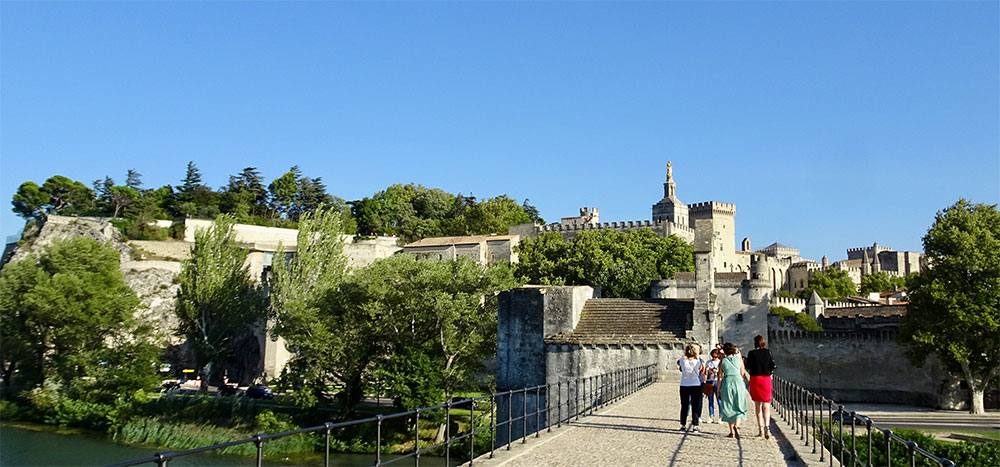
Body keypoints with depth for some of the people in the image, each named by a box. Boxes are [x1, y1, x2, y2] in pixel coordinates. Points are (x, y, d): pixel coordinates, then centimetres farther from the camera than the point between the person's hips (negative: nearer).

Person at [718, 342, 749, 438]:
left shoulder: (722, 362, 1)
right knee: (739, 408, 9)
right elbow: (742, 373, 11)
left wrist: (718, 391, 6)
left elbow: (720, 377, 0)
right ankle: (737, 425, -18)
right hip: (738, 383, 0)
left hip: (727, 384, 0)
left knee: (729, 408, 11)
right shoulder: (739, 359, 2)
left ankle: (732, 432, 13)